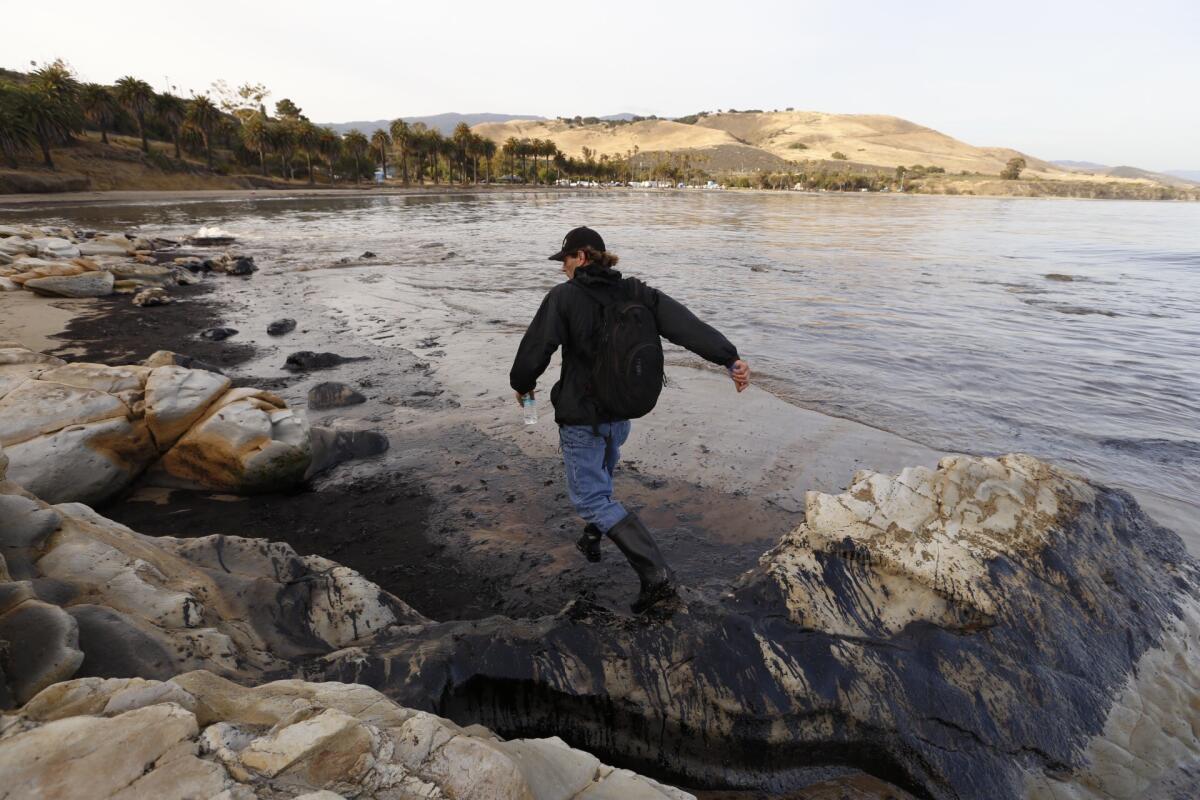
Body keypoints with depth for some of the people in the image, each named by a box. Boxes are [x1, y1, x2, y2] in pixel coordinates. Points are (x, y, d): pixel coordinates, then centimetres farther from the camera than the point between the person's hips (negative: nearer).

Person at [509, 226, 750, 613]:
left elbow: (535, 348, -13)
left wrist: (523, 384, 8)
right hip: (622, 413, 7)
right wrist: (729, 358, -20)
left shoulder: (564, 297, -14)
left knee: (591, 497, -1)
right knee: (600, 475, 30)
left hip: (582, 417, -7)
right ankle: (593, 539, 49)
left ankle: (657, 575, -9)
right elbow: (683, 322, -12)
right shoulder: (634, 292, 0)